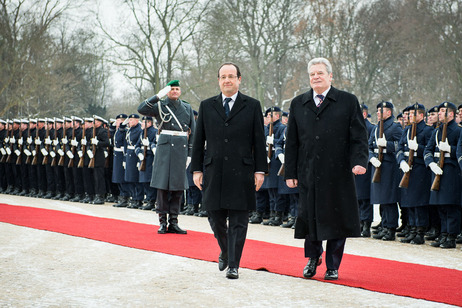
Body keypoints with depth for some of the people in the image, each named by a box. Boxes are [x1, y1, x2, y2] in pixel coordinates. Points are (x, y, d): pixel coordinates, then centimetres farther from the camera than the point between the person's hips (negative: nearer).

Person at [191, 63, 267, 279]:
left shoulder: (252, 106, 6)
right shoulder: (207, 106, 11)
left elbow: (259, 141, 4)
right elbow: (198, 141, 11)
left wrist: (260, 170, -2)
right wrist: (197, 169, 5)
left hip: (241, 172, -2)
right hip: (214, 172, 2)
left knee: (238, 221, -2)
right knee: (216, 218, 6)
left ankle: (233, 265, 4)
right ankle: (225, 252, 32)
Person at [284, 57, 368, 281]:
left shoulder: (348, 102, 4)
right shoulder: (298, 104, 12)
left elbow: (359, 137, 0)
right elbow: (291, 142, 12)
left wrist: (359, 161, -15)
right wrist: (290, 172, 6)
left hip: (338, 173, -2)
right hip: (308, 173, 2)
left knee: (337, 220, 2)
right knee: (309, 217, 5)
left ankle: (333, 266, 16)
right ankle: (313, 257, 29)